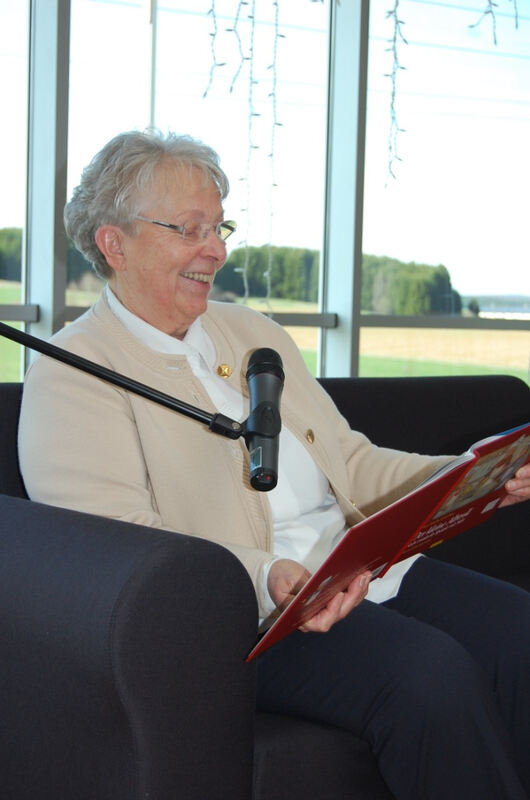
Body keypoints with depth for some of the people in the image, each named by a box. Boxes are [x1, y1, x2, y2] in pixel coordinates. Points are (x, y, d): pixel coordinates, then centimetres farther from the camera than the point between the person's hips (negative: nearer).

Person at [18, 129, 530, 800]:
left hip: (368, 569, 7)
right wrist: (267, 578, -29)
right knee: (433, 674, -30)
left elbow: (351, 463, 22)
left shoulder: (251, 331, 22)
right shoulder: (70, 374, -2)